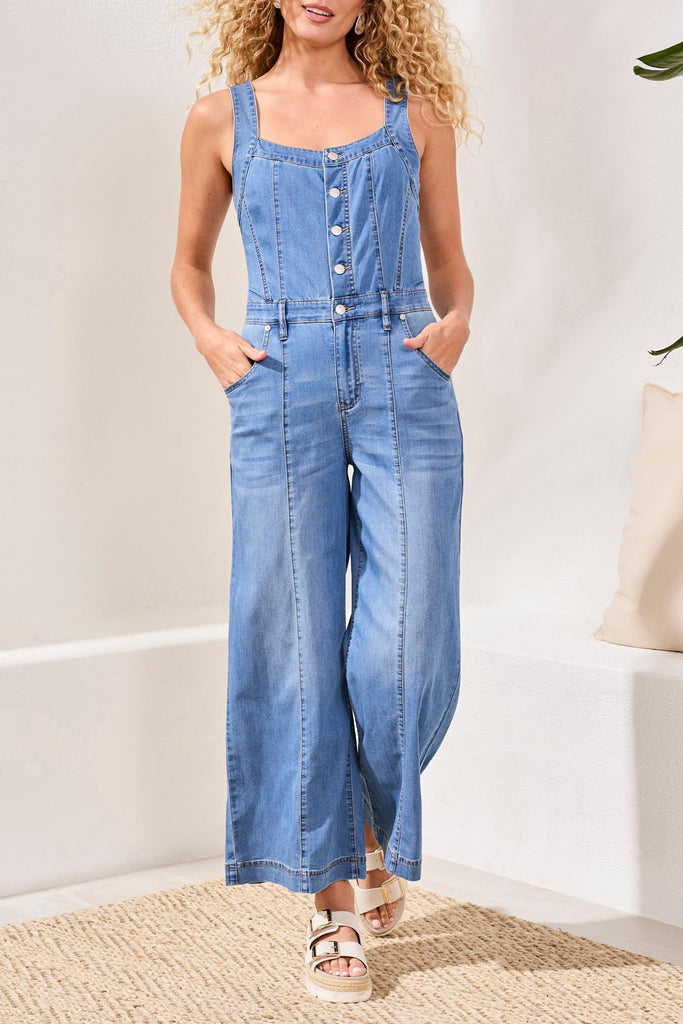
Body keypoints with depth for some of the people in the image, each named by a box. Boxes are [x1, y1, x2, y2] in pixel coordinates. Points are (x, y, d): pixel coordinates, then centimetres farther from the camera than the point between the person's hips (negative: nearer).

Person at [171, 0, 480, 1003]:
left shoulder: (416, 111, 11)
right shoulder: (223, 118, 10)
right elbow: (190, 261, 20)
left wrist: (456, 322, -3)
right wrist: (209, 336, 1)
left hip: (403, 383, 0)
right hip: (281, 385, 0)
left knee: (406, 648, -5)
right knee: (300, 643, 0)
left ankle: (378, 826, 26)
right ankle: (332, 903, 11)